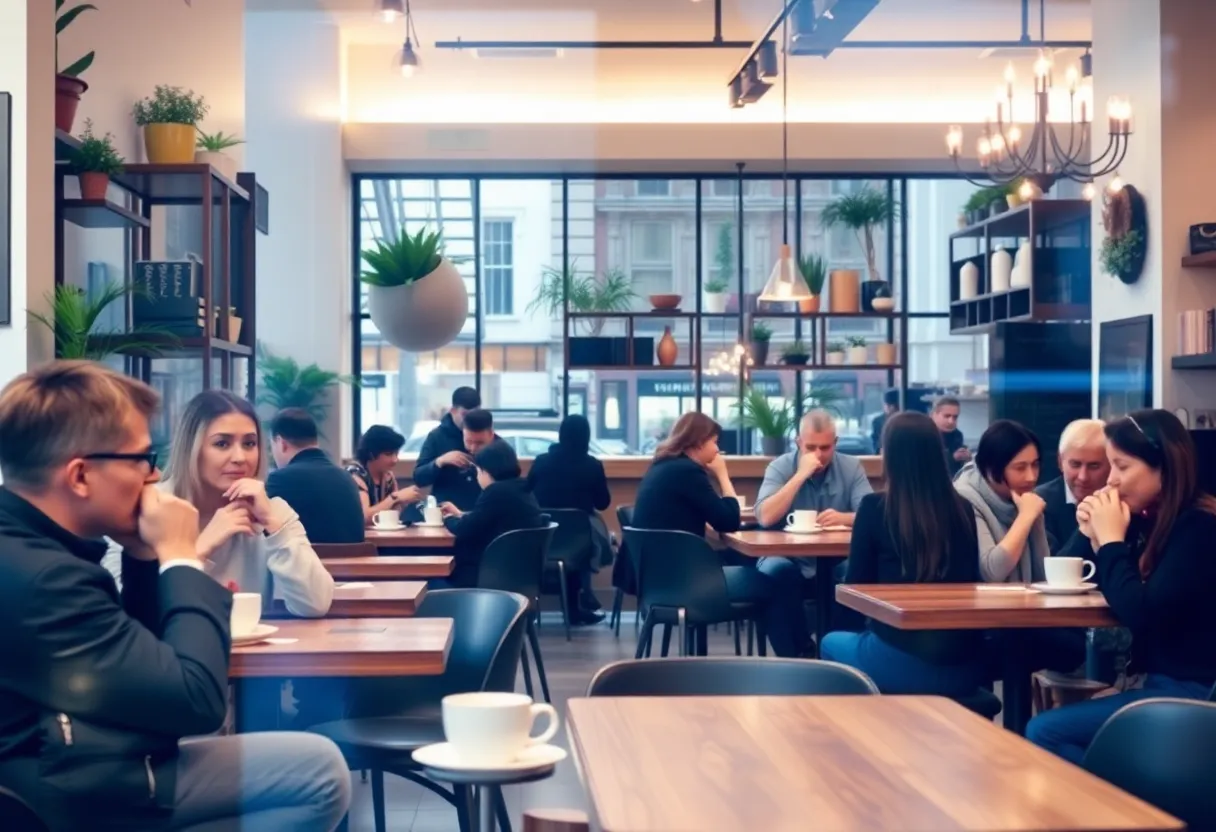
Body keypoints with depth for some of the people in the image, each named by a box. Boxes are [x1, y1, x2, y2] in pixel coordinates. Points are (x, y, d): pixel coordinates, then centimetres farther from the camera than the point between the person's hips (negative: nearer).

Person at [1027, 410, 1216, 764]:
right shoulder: (1154, 520, 9)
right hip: (1160, 682, 9)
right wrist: (1098, 539, 2)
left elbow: (1140, 613, -24)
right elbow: (1122, 597, 17)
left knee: (1043, 732, -14)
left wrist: (1112, 540, -13)